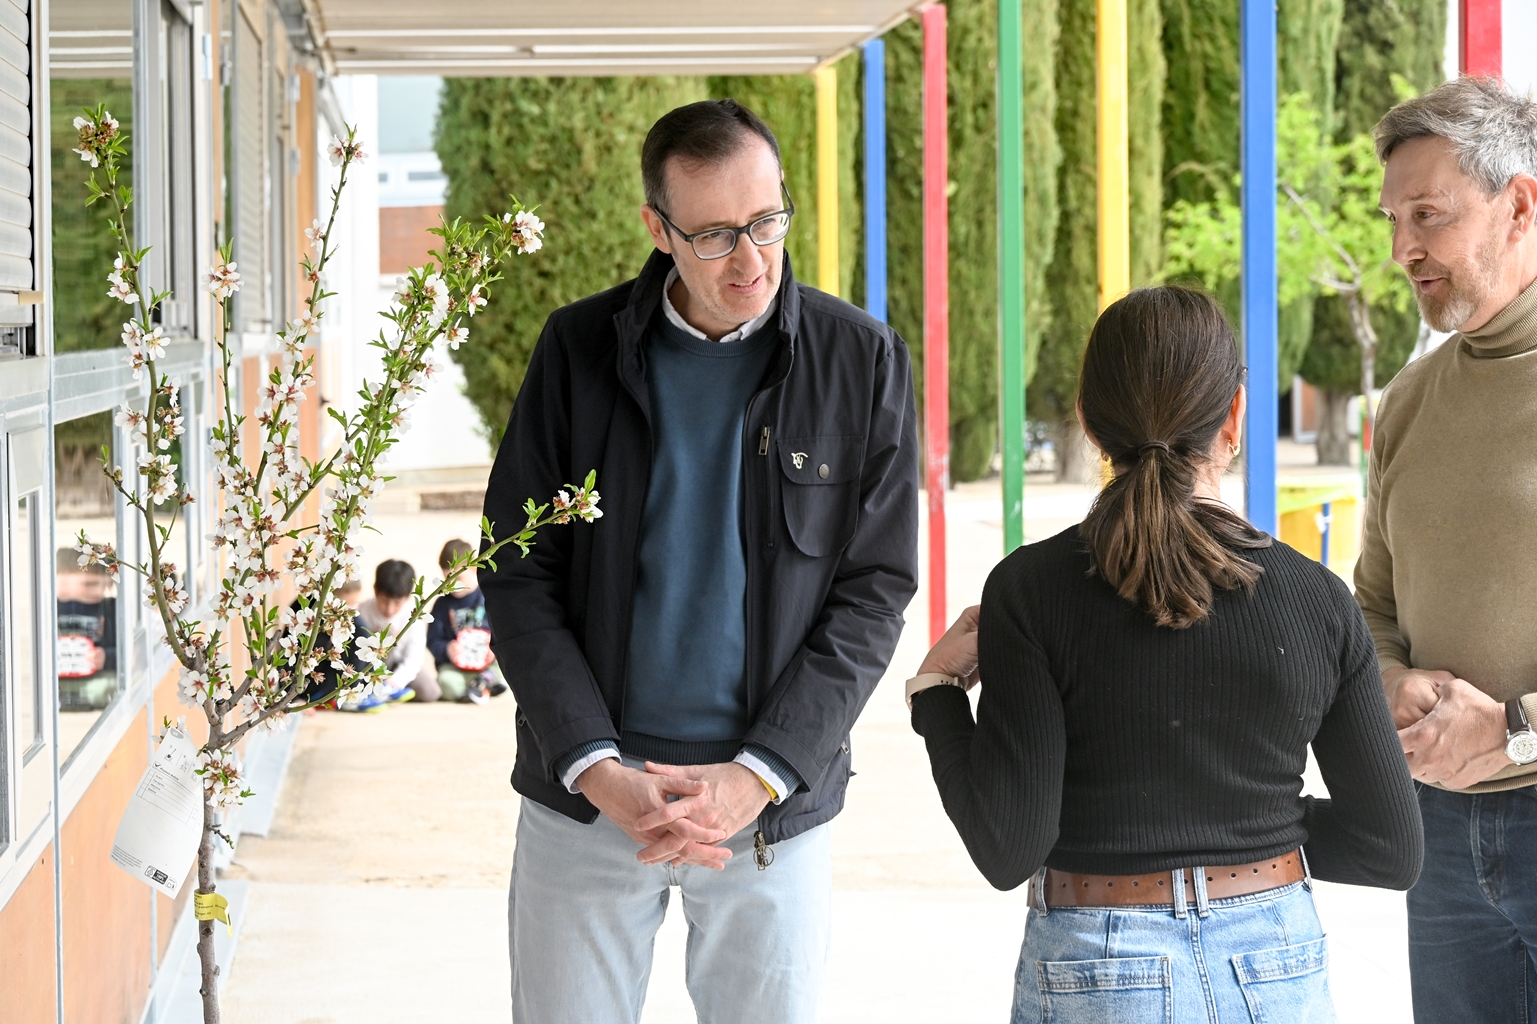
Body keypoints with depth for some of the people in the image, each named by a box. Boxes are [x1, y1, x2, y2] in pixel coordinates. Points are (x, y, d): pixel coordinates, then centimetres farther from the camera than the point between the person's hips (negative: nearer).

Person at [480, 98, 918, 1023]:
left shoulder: (863, 361, -2)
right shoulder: (579, 348, 0)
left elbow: (875, 591, -2)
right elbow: (518, 575, 0)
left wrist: (758, 775, -12)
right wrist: (596, 767, -12)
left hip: (775, 806, 0)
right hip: (586, 796, 1)